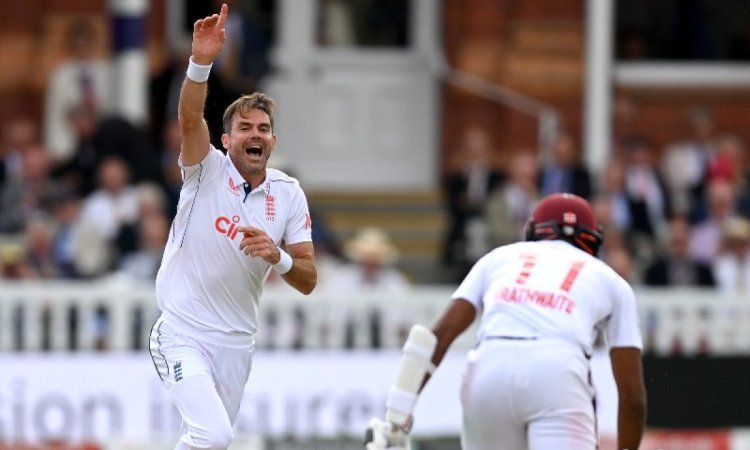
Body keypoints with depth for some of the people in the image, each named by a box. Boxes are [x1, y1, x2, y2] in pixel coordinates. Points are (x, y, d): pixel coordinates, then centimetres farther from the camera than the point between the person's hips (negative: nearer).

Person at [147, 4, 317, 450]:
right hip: (183, 334, -5)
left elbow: (308, 282, 0)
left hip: (236, 342, 5)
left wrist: (278, 258, -22)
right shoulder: (209, 171, -7)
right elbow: (190, 118, -28)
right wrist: (202, 62, -45)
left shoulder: (289, 195, 2)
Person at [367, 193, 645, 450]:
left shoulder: (501, 256, 30)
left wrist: (401, 407, 8)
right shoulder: (610, 280, 28)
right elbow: (632, 394, 21)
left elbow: (442, 332, 14)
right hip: (558, 372, -2)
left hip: (489, 367, 2)